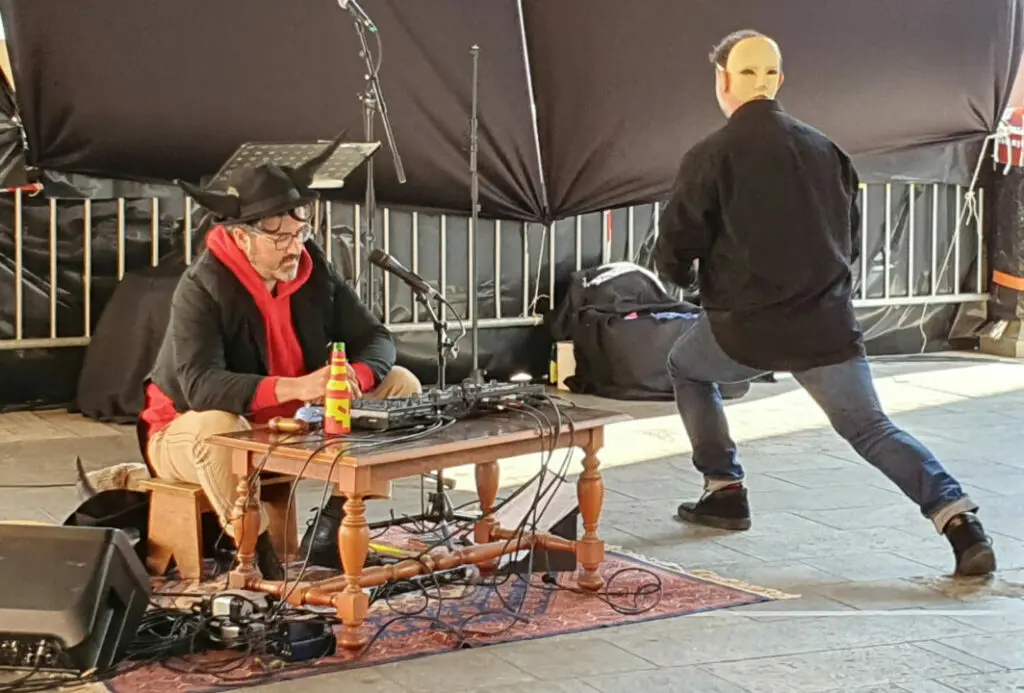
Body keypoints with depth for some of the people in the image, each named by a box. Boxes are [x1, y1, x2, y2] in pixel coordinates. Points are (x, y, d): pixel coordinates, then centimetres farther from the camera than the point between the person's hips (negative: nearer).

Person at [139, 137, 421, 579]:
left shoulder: (314, 269, -7)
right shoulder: (202, 288, -24)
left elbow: (375, 339, -5)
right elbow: (200, 385, -37)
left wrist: (354, 376, -30)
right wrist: (296, 387, -49)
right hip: (189, 432, -6)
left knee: (401, 386, -4)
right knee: (217, 426, -43)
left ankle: (329, 530, -4)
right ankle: (258, 551, -21)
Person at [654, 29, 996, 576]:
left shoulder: (710, 155, -7)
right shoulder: (824, 148, 9)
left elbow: (673, 252, -3)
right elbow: (851, 240, 16)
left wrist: (683, 274, 19)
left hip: (743, 326, -3)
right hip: (827, 322, 3)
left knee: (686, 368, 26)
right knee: (869, 427, 8)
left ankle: (724, 491, 25)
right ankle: (959, 521, -11)